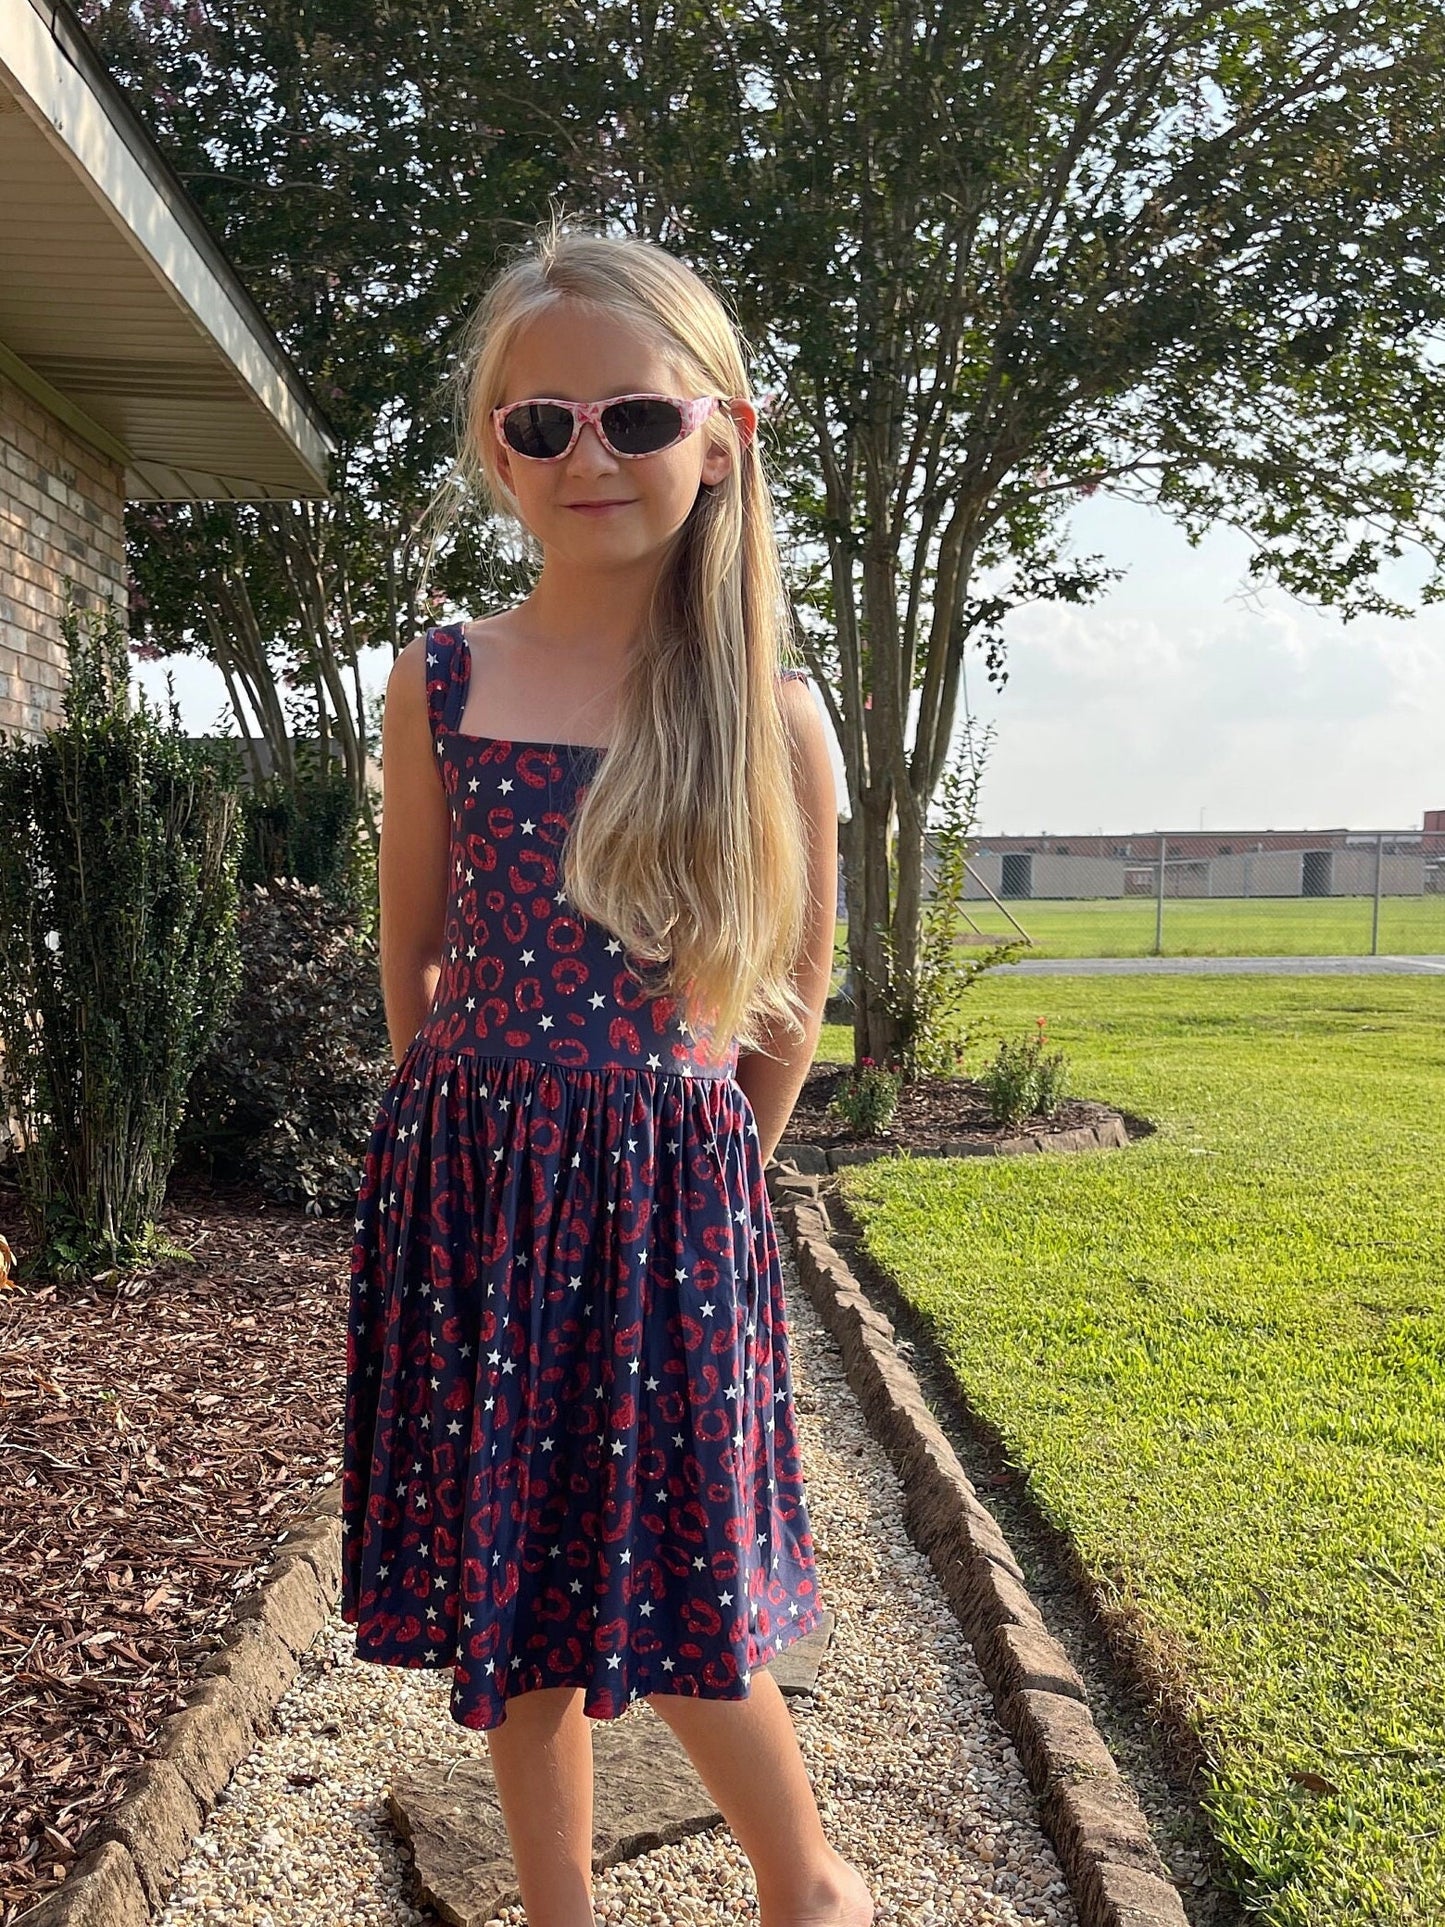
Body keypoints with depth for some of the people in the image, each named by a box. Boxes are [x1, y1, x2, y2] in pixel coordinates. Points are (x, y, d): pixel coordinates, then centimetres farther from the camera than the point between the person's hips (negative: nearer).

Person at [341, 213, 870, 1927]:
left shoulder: (767, 710, -3)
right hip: (468, 1188, 2)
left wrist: (688, 1159, 10)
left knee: (677, 1595, 8)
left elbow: (792, 997, 6)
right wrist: (488, 1130, 12)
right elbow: (412, 956, 9)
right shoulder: (439, 682, -1)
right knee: (513, 1593, 12)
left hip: (675, 1189, -1)